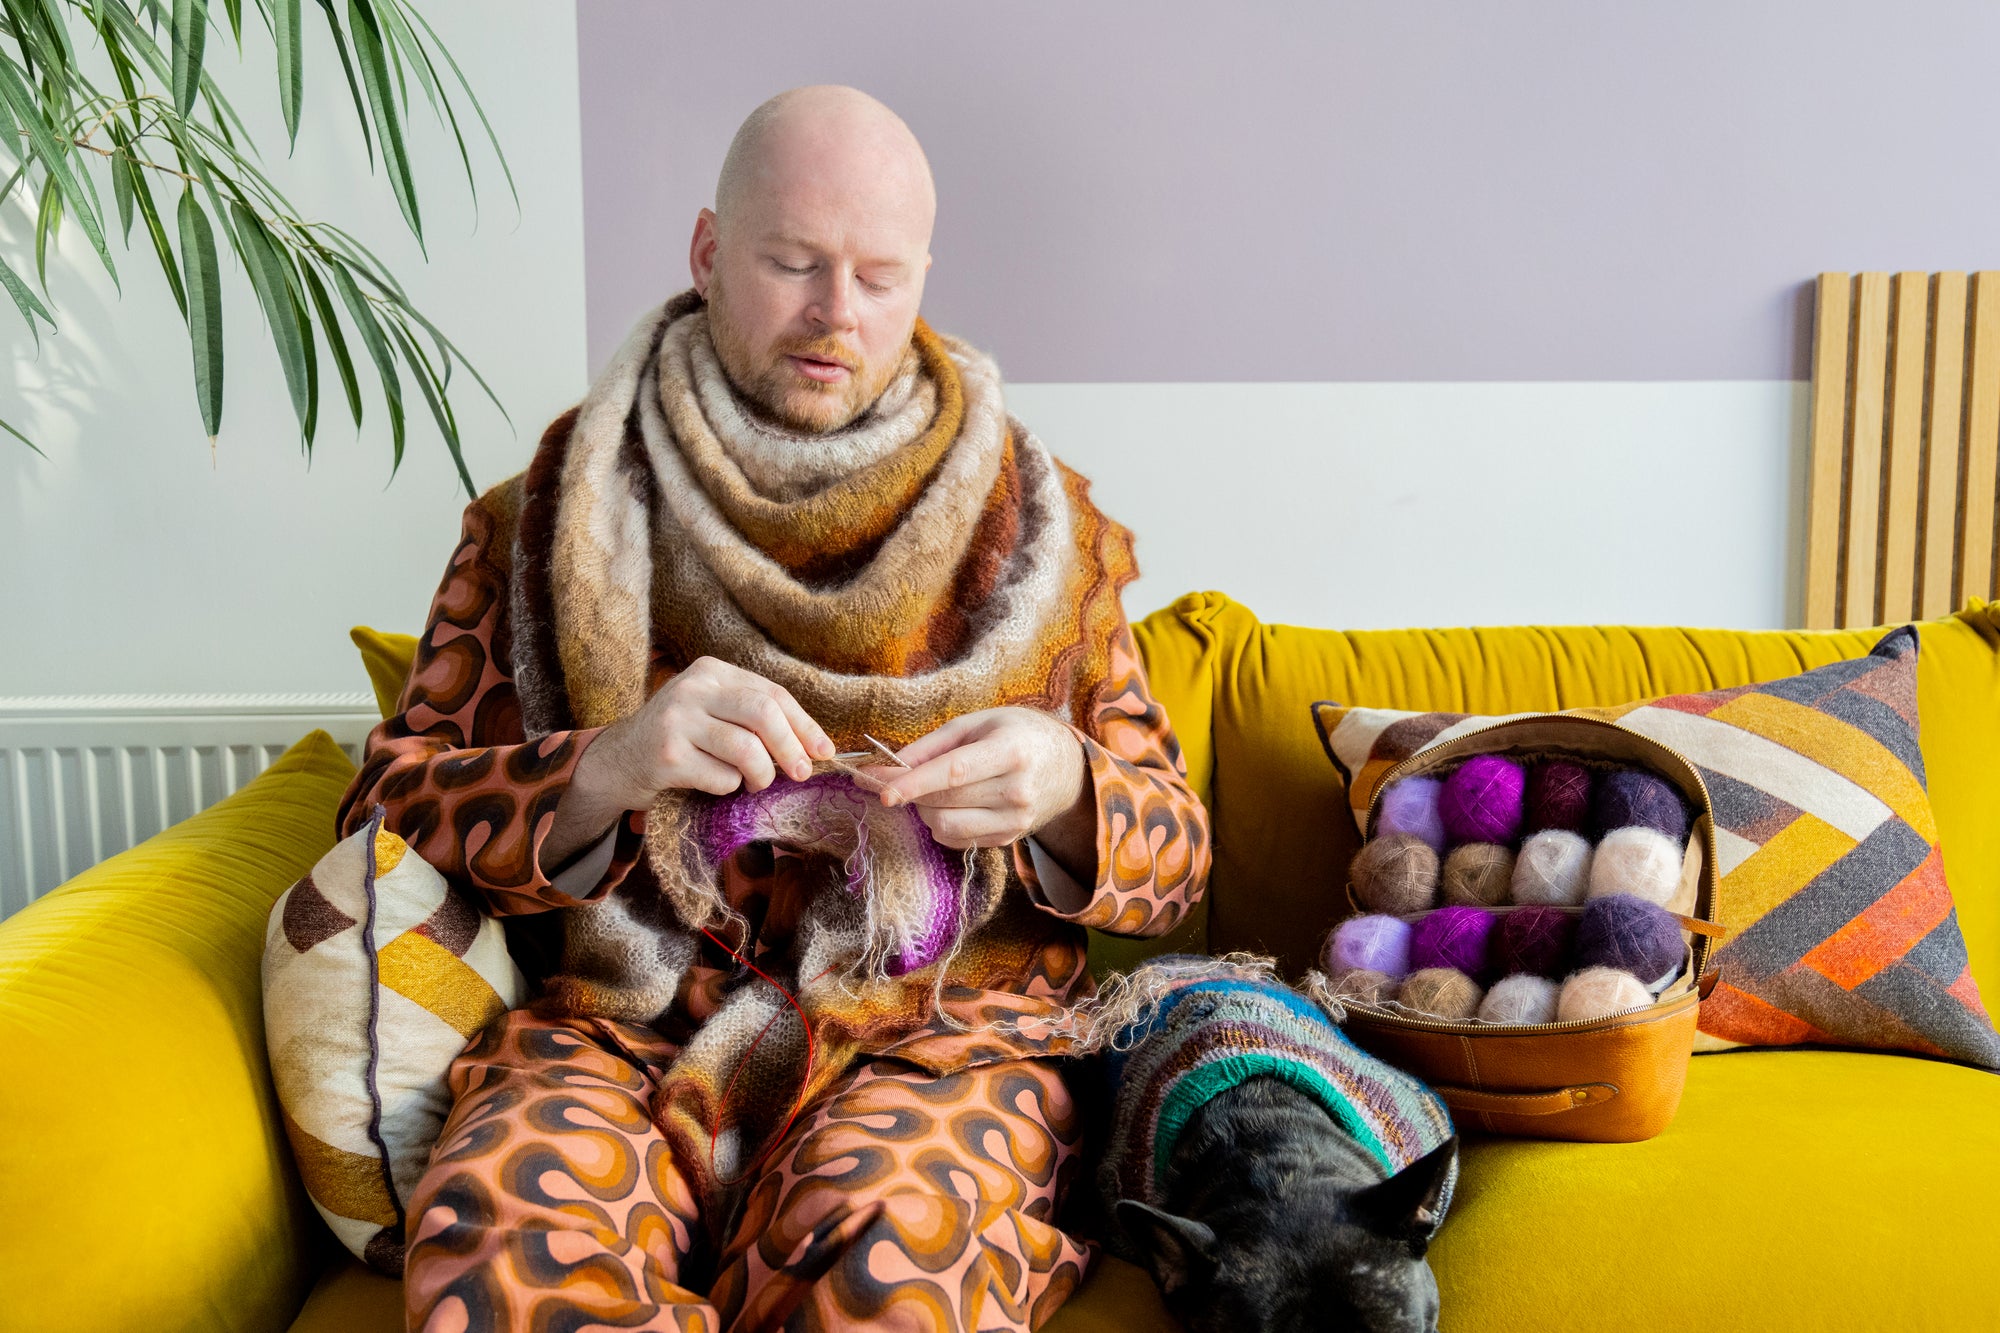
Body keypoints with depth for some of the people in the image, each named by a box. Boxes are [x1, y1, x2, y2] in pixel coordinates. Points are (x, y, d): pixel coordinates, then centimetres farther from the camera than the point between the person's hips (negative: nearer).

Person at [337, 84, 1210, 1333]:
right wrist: (608, 768, -17)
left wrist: (1063, 790, -15)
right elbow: (393, 803, 4)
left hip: (936, 1034, 0)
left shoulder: (1035, 519, 10)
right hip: (619, 1024, 1)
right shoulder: (560, 511, 9)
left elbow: (1174, 851, 10)